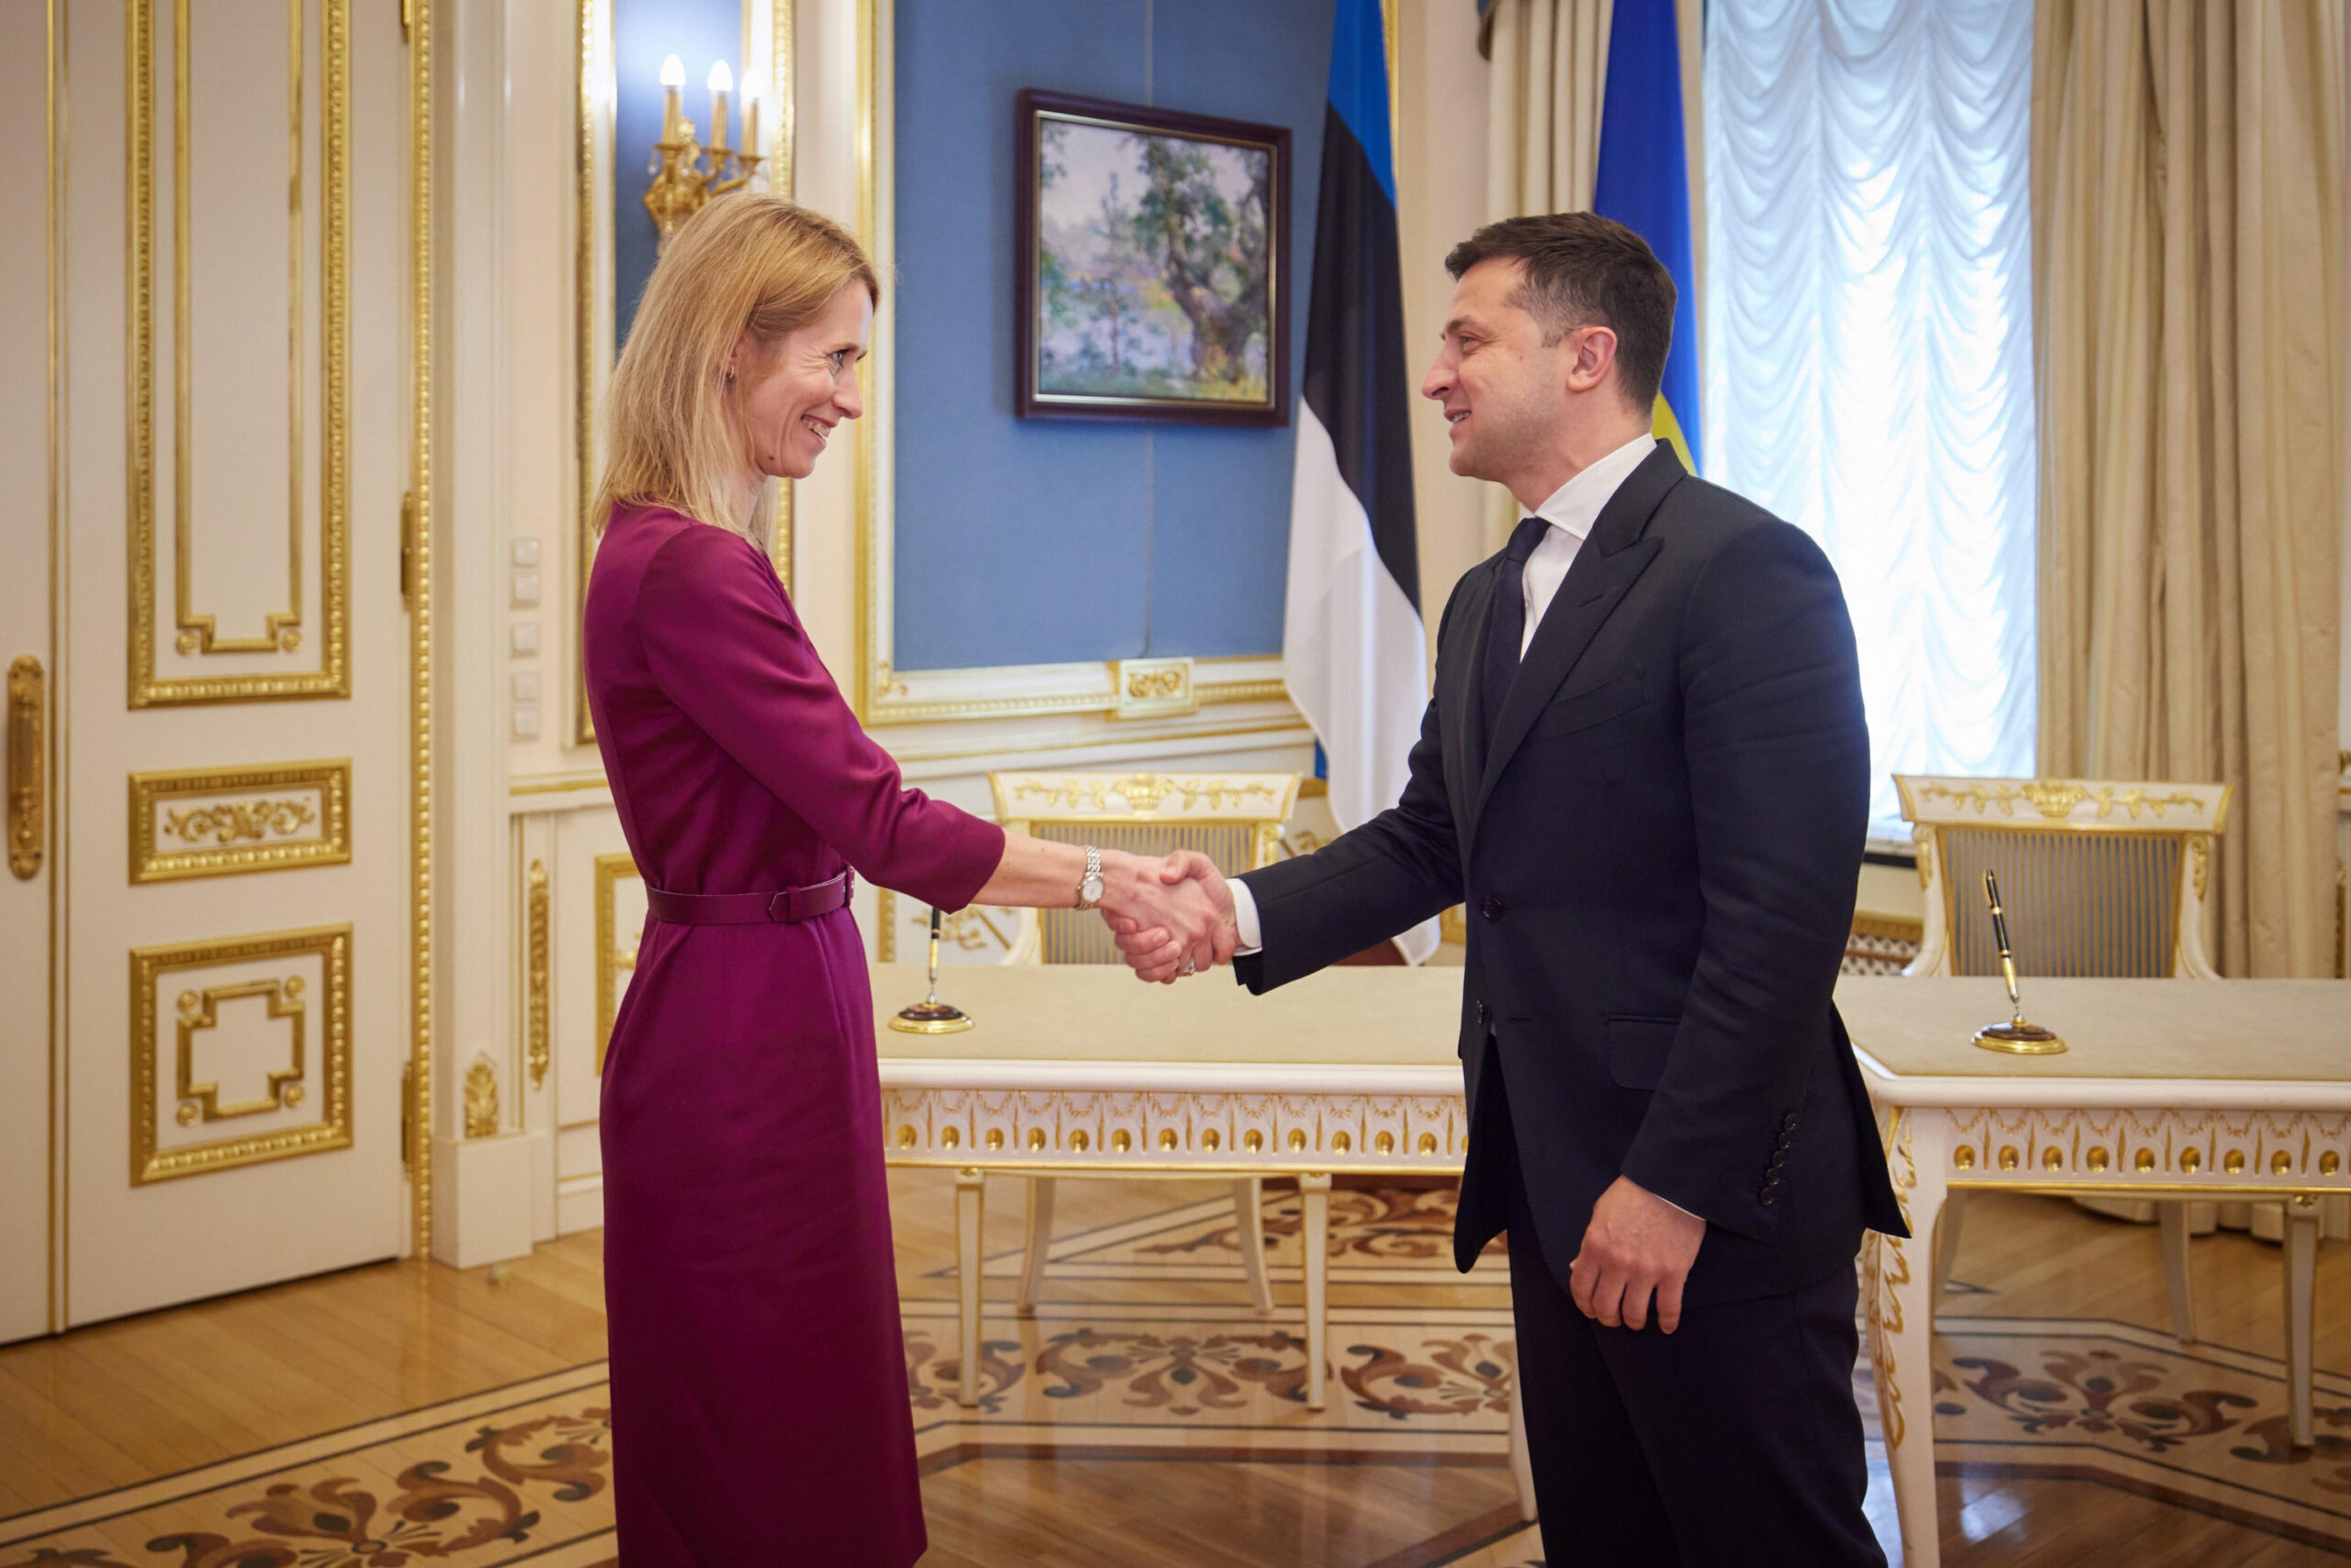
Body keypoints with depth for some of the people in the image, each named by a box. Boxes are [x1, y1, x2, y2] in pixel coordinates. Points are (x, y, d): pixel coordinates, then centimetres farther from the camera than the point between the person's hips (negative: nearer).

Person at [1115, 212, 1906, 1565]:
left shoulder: (1742, 567, -15)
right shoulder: (1491, 600, 16)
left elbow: (1784, 912, -20)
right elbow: (1429, 839, 16)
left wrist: (1677, 1183, -21)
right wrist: (1246, 911, -1)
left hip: (1709, 1196, -9)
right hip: (1554, 1176, 9)